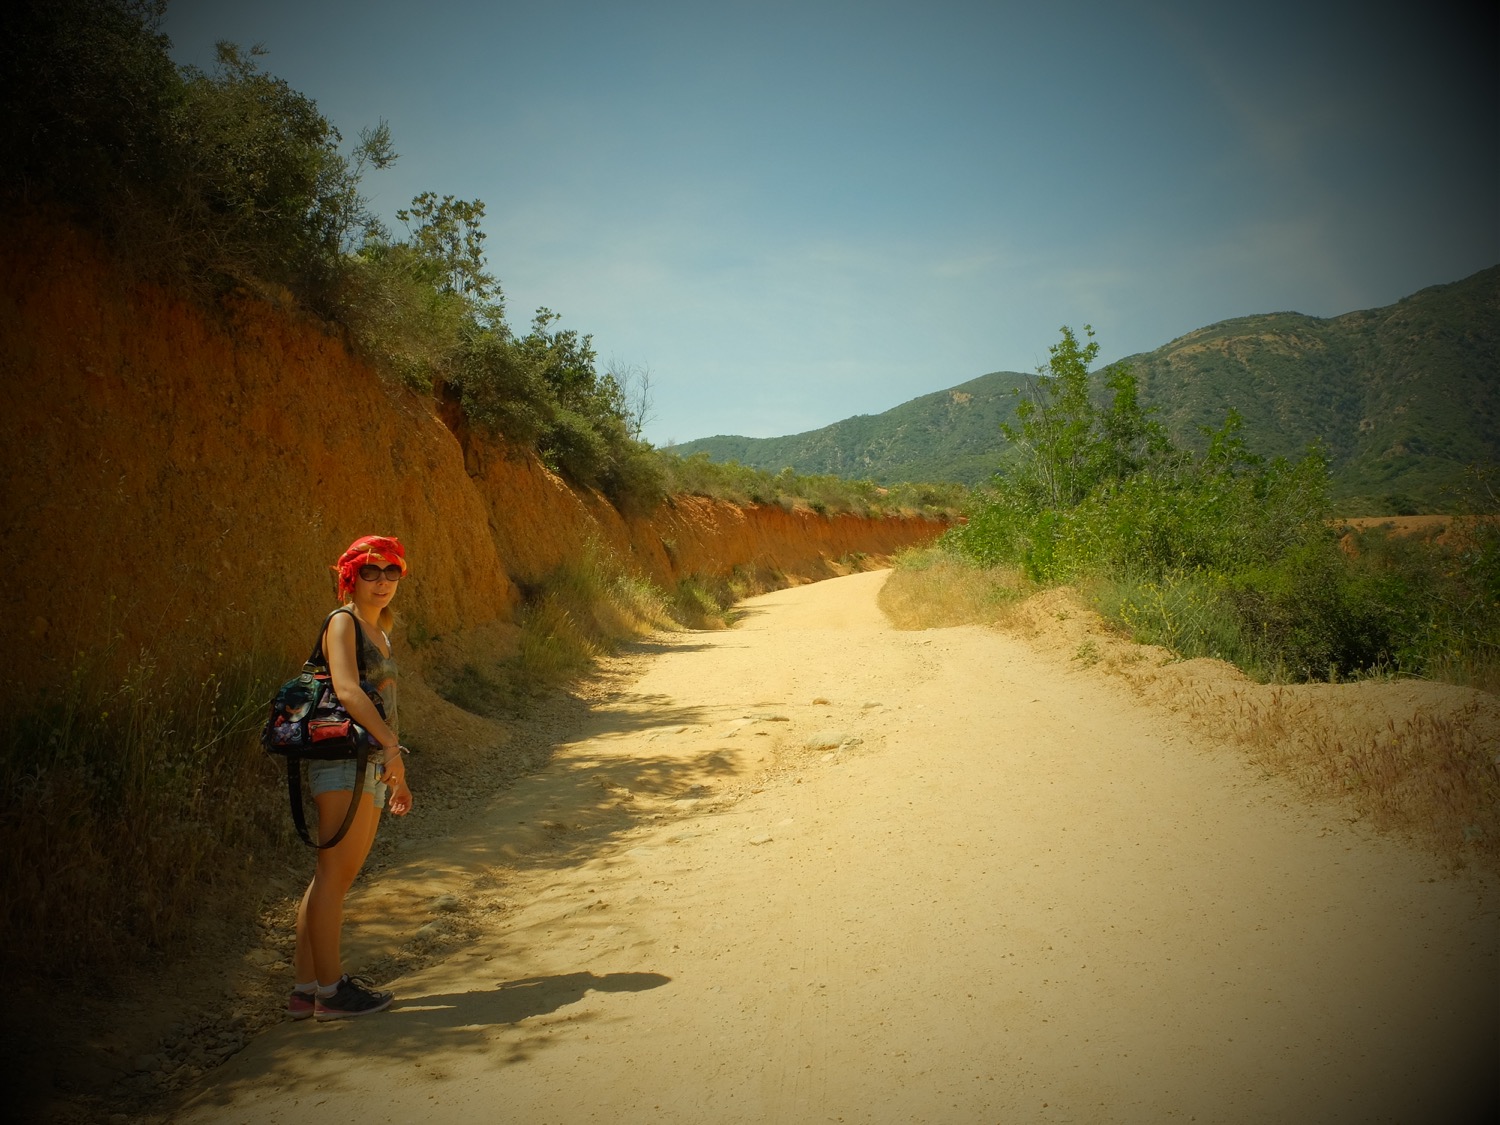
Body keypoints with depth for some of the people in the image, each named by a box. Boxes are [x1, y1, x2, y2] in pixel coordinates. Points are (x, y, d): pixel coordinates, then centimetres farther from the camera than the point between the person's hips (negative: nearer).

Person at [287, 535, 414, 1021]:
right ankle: (330, 989, 0)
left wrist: (396, 774, 22)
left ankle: (305, 987, 15)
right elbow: (346, 690, -20)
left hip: (373, 766, 9)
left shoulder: (379, 632, 21)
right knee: (333, 873, -5)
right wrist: (391, 743, -28)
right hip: (343, 759, -9)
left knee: (336, 877, 9)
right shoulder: (343, 622, -5)